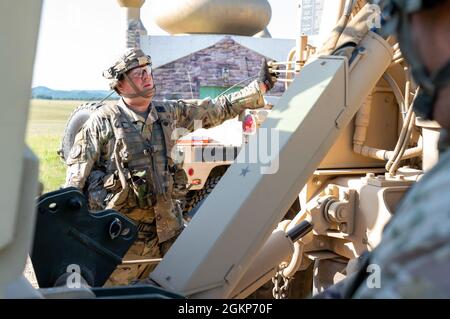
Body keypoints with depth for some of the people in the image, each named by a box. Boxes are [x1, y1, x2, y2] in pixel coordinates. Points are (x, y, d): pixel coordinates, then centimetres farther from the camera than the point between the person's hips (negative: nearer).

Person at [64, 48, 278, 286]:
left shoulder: (171, 113, 7)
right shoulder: (102, 122, -6)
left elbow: (218, 109, 12)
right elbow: (76, 178, -3)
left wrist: (260, 86, 10)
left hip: (168, 225, 4)